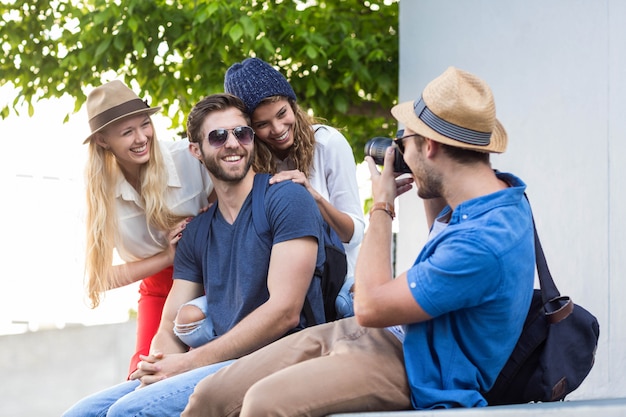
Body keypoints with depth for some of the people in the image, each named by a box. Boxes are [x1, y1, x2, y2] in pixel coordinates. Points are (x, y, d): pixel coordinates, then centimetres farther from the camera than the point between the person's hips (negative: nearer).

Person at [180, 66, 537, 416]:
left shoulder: (485, 242, -26)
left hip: (415, 370, -10)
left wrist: (382, 207, -9)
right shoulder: (495, 192, 6)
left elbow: (370, 306, -21)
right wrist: (430, 193, 14)